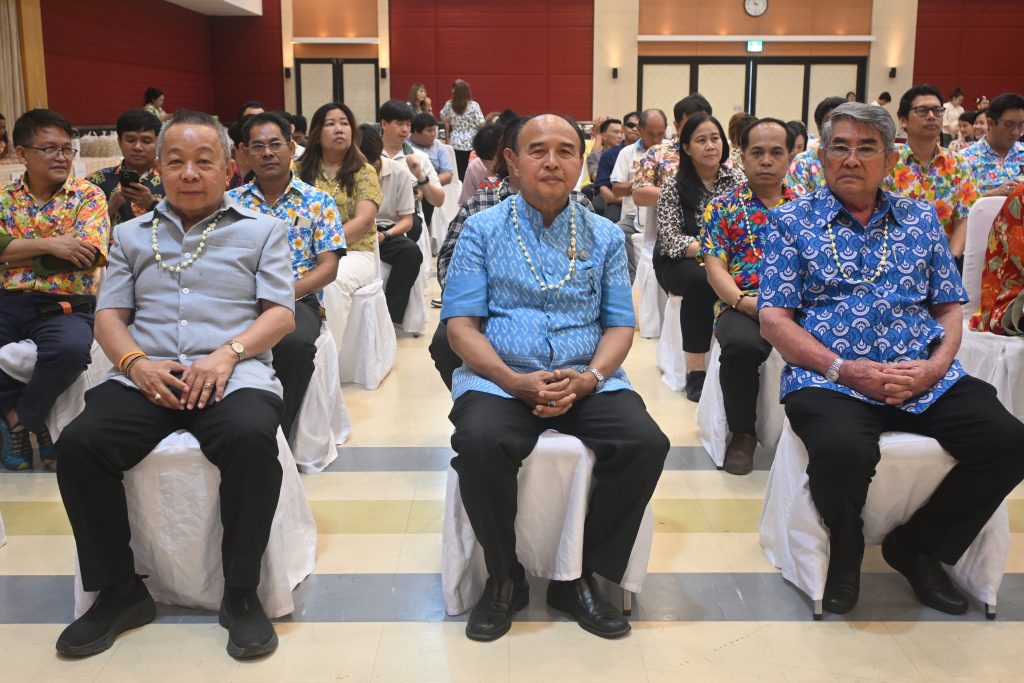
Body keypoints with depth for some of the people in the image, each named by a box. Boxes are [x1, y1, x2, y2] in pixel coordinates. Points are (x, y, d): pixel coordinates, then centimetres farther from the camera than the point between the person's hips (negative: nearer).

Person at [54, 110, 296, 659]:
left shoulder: (261, 230, 15)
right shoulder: (131, 235, 23)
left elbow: (281, 314, 6)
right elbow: (109, 316, 15)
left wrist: (227, 354, -13)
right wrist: (136, 360, -7)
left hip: (233, 373, -2)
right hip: (146, 376, 3)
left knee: (251, 440, -35)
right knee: (79, 444, -26)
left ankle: (241, 593, -16)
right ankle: (119, 590, -5)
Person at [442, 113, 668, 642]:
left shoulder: (604, 236, 14)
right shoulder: (483, 230, 7)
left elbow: (620, 325, 10)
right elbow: (460, 323, 0)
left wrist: (590, 377, -12)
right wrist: (515, 381, -16)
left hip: (586, 381, 2)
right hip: (500, 378, -2)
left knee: (646, 444, -25)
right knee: (479, 443, -33)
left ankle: (578, 577, -4)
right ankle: (504, 578, -6)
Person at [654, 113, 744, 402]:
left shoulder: (736, 180, 4)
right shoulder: (674, 186, -4)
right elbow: (671, 239, -13)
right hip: (679, 262, -3)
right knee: (700, 281, -36)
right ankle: (695, 372, -28)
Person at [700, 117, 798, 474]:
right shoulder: (722, 207, 13)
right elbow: (715, 268, 3)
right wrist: (745, 301, -16)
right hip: (741, 306, -1)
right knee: (741, 345, -37)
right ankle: (743, 435, -11)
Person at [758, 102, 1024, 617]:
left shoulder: (920, 219, 17)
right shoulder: (792, 221, 8)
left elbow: (950, 308, 16)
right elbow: (774, 319, 0)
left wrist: (936, 365, -6)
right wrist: (845, 369, -13)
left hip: (925, 380, 4)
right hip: (829, 377, -3)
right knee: (844, 452, -35)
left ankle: (917, 546, 6)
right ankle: (845, 554, 1)